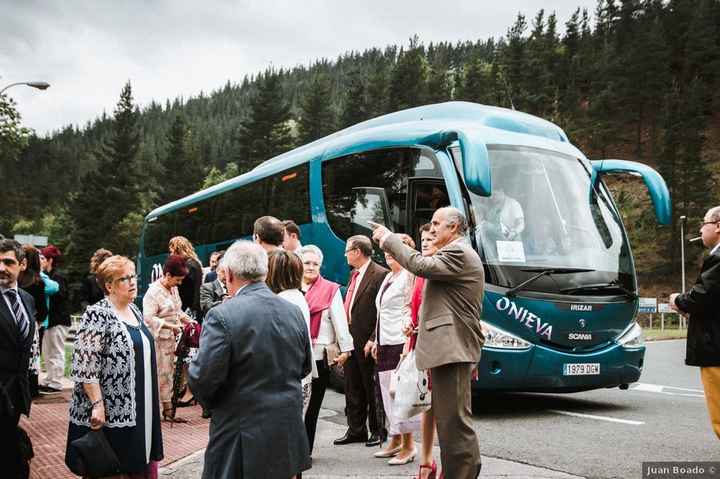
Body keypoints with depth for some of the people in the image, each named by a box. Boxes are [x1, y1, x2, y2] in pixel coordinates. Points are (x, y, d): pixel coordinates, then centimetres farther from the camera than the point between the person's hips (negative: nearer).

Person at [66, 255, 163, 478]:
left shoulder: (134, 310, 11)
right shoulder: (97, 314, -14)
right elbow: (85, 366, -19)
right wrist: (98, 405, -22)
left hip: (140, 408, 8)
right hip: (110, 411, -7)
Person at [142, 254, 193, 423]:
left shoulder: (174, 289, 10)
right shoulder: (154, 291, -16)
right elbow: (148, 318, -22)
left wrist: (187, 320, 4)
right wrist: (171, 326, -26)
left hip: (170, 339, 8)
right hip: (157, 339, -8)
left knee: (168, 375, 12)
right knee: (159, 375, -3)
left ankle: (168, 411, 19)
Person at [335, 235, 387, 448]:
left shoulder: (380, 274, -13)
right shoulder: (353, 275, 15)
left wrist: (373, 340, -19)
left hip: (367, 342, -8)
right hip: (350, 339, 8)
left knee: (371, 388, 4)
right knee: (352, 388, 14)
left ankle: (377, 431, 17)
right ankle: (356, 430, 25)